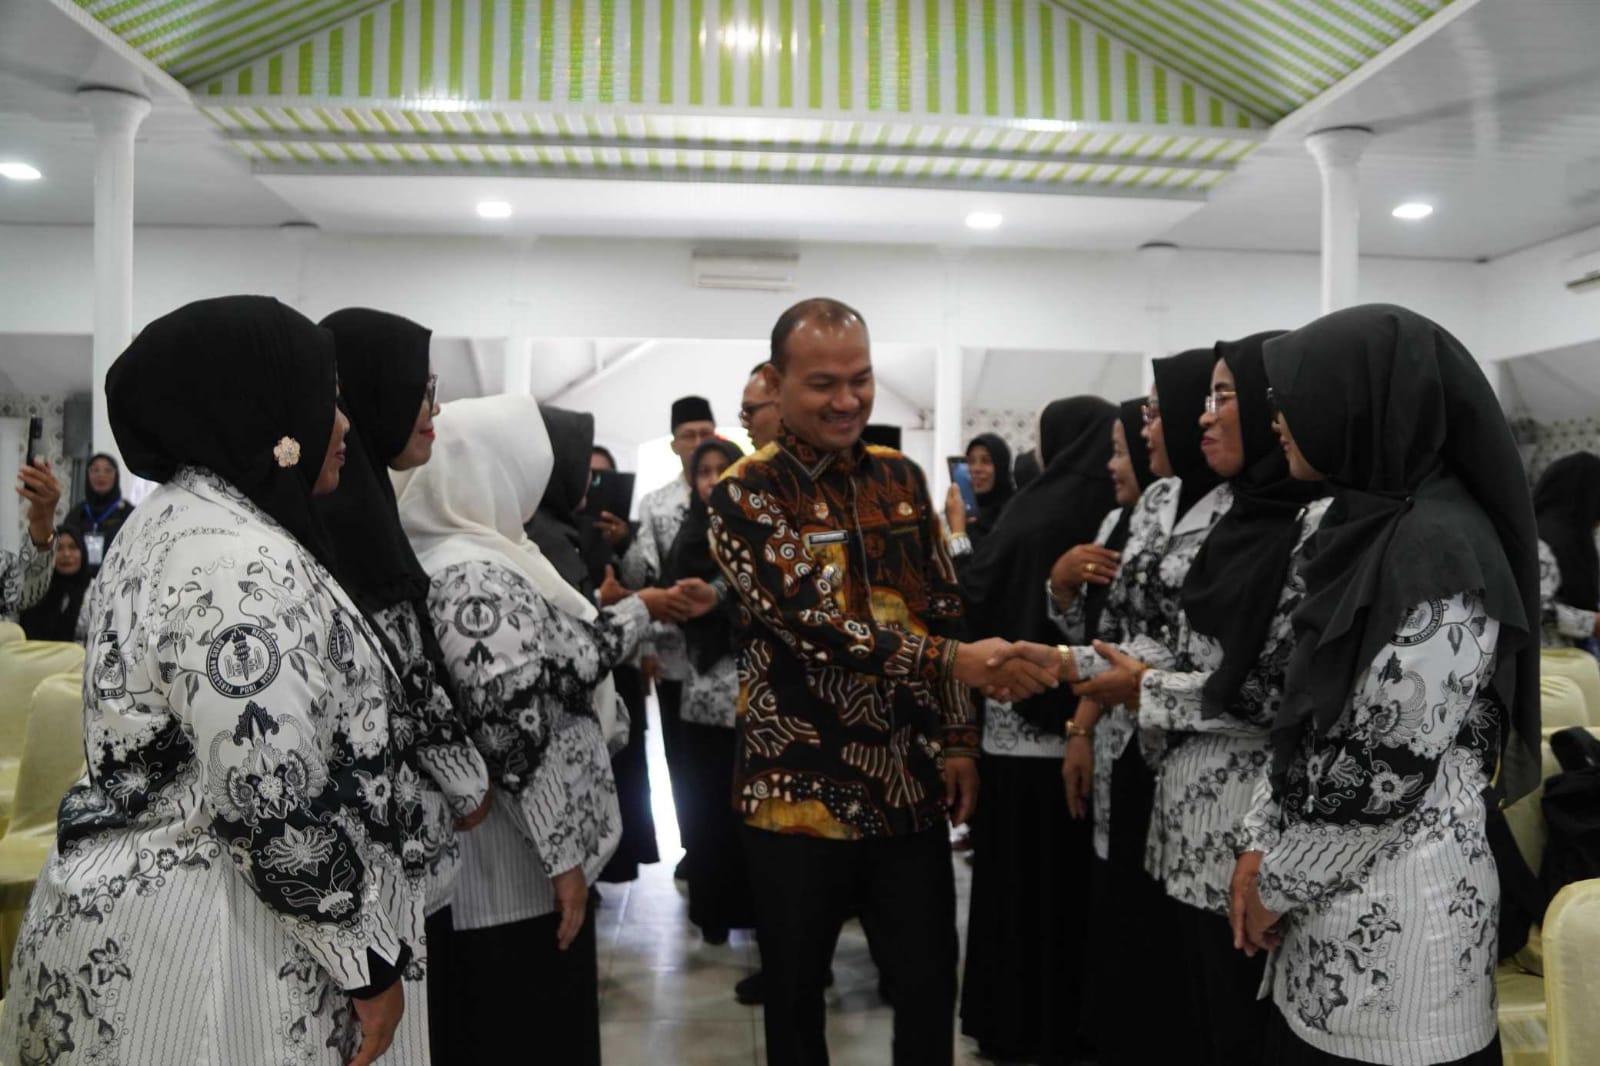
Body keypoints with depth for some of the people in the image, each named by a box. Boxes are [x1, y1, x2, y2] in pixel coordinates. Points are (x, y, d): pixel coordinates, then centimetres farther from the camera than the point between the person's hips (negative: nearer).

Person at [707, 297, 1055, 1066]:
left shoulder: (901, 480, 6)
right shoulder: (744, 496, -10)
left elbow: (942, 613, 11)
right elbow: (813, 625, -22)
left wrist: (958, 739, 5)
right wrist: (955, 661, -29)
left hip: (909, 786, 4)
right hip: (800, 789, -4)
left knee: (930, 986, 15)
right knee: (794, 996, 14)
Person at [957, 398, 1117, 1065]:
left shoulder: (1036, 515, -12)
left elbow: (972, 597, -7)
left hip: (1022, 721, -4)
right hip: (1085, 721, 4)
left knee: (1020, 875, 9)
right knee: (1070, 874, 15)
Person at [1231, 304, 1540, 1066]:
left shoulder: (1439, 550, -20)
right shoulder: (1370, 525, 7)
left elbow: (1388, 767, -21)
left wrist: (1280, 884, -11)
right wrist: (1262, 843, 5)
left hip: (1395, 915, -8)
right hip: (1336, 898, 8)